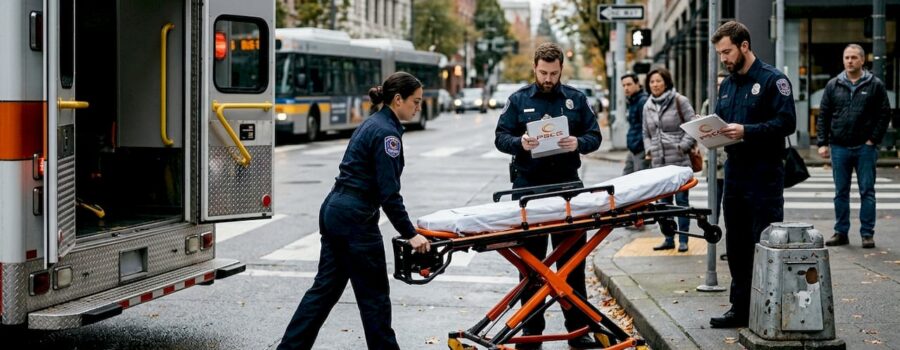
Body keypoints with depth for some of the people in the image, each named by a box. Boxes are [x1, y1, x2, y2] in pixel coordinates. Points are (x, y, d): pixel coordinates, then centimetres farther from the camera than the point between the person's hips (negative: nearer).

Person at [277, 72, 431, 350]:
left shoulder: (372, 124, 15)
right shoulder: (387, 132, -14)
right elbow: (389, 192, -19)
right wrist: (410, 234, -16)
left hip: (334, 211, 10)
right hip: (355, 219, -10)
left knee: (326, 286, 11)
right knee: (374, 294, 1)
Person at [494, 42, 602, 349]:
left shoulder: (576, 99, 6)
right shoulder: (519, 100, 3)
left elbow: (594, 136, 5)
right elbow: (501, 138, 0)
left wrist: (578, 143, -16)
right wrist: (520, 143, -21)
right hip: (529, 185, -1)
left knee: (572, 260, 6)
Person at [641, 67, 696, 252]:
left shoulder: (680, 101, -3)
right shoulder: (648, 106, 14)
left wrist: (683, 146, -12)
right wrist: (649, 149, 7)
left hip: (679, 161, -5)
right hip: (659, 162, 5)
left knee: (681, 200, -1)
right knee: (664, 201, 9)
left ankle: (683, 240, 4)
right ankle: (669, 239, 16)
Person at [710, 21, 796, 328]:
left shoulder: (772, 79, -7)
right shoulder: (727, 85, 16)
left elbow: (786, 122, -16)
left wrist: (746, 131, -24)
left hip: (764, 174, -8)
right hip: (735, 172, 8)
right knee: (737, 244, 12)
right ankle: (741, 309, 20)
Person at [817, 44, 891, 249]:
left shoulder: (875, 85, 1)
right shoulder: (833, 86, 8)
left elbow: (884, 114, 0)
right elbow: (823, 115, 9)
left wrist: (873, 140, -7)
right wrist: (823, 143, 1)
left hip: (865, 148, -2)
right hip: (839, 148, 2)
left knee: (867, 192, 1)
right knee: (841, 192, 7)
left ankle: (867, 234, 6)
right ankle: (841, 232, 14)